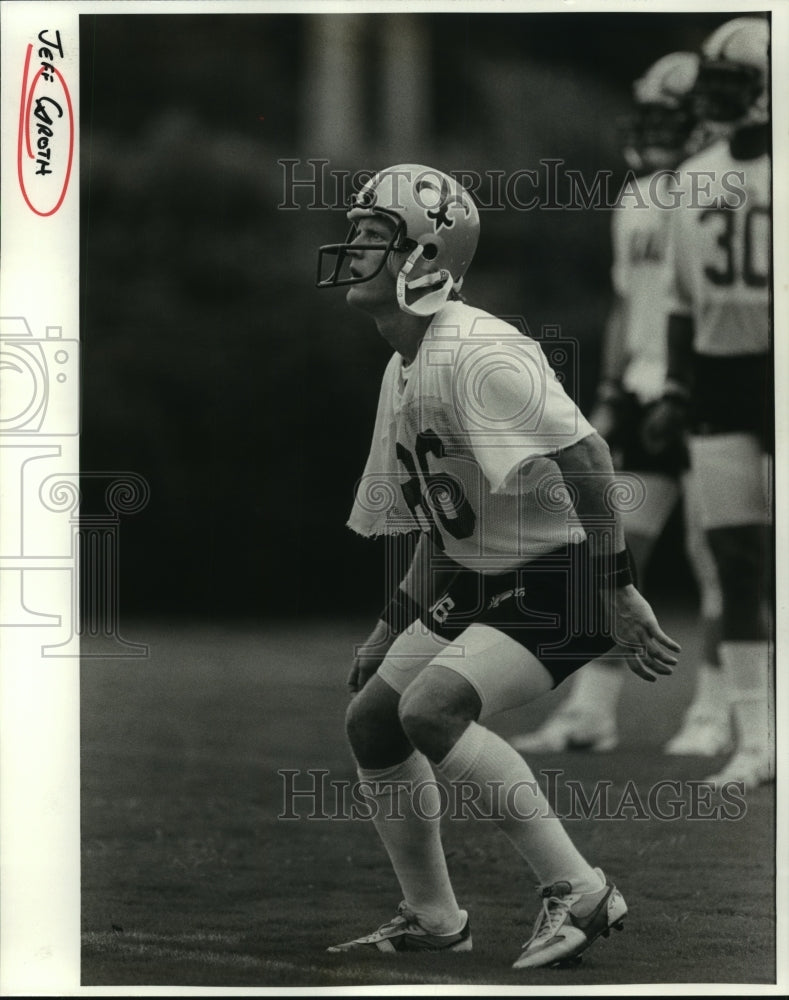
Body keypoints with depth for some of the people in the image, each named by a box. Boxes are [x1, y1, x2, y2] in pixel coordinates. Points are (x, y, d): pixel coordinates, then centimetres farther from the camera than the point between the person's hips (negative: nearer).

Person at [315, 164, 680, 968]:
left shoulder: (478, 354, -21)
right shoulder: (402, 371, 10)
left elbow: (585, 458, -29)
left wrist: (618, 592, -30)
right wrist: (391, 629, 18)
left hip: (559, 581, -10)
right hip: (473, 583, 10)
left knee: (432, 709, -24)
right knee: (371, 720, 6)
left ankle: (578, 893, -16)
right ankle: (433, 919, 20)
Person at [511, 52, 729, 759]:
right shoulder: (636, 204, 15)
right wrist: (609, 397, 18)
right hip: (646, 396, 7)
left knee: (714, 554, -2)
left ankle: (715, 712, 7)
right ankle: (591, 712, 5)